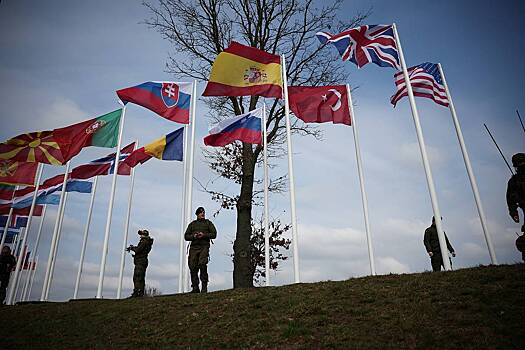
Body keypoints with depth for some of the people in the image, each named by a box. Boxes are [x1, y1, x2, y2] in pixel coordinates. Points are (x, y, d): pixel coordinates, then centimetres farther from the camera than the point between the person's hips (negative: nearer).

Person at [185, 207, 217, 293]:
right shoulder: (192, 224, 21)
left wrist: (204, 235, -8)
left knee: (202, 265, -18)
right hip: (194, 247, 3)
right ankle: (195, 288, 6)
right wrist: (194, 236, -4)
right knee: (193, 267, -3)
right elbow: (186, 236, 17)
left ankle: (204, 287, -11)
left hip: (204, 247, -3)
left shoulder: (208, 223, 16)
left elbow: (214, 234, 7)